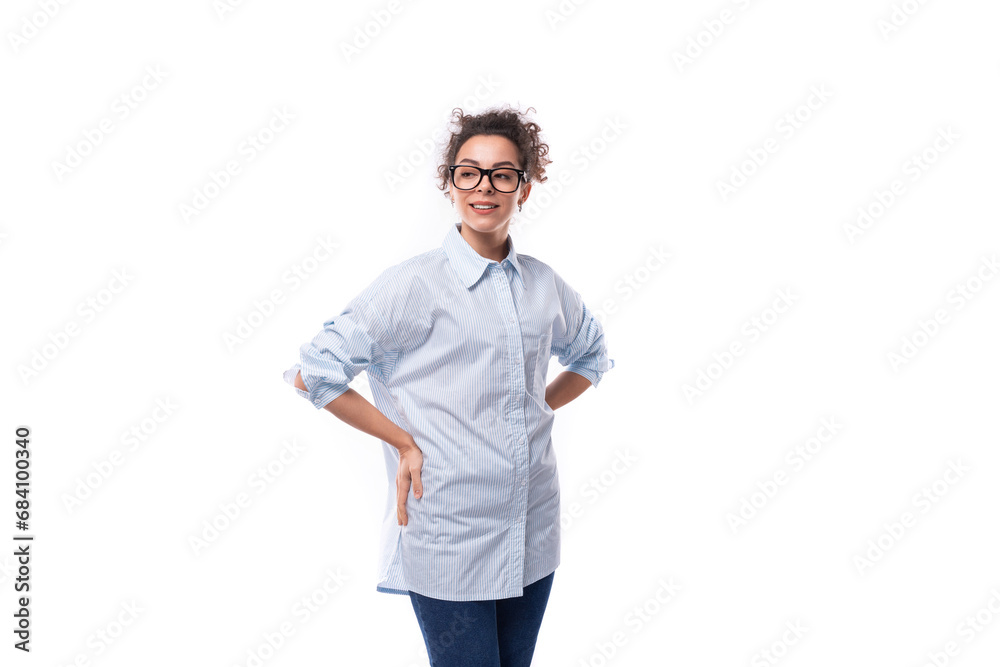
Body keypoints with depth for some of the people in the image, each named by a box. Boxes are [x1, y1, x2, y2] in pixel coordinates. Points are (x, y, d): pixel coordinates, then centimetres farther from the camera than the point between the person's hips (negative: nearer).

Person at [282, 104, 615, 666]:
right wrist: (404, 442, -9)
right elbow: (312, 374, -9)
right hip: (450, 547, -5)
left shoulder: (544, 284, 4)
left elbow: (592, 354, 23)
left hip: (534, 542, 5)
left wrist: (541, 408, 9)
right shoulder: (413, 286, -11)